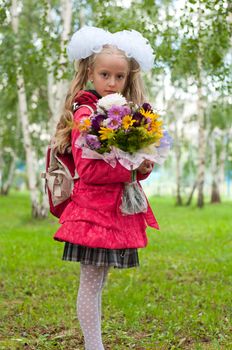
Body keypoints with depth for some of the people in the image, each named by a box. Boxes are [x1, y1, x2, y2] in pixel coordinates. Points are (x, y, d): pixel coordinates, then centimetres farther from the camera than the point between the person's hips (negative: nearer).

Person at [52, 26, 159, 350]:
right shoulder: (85, 113, -11)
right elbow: (88, 170, -18)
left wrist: (143, 168, -4)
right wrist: (131, 169, -18)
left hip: (119, 210, 8)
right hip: (94, 208, -8)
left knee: (99, 281, 15)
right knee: (91, 282, 0)